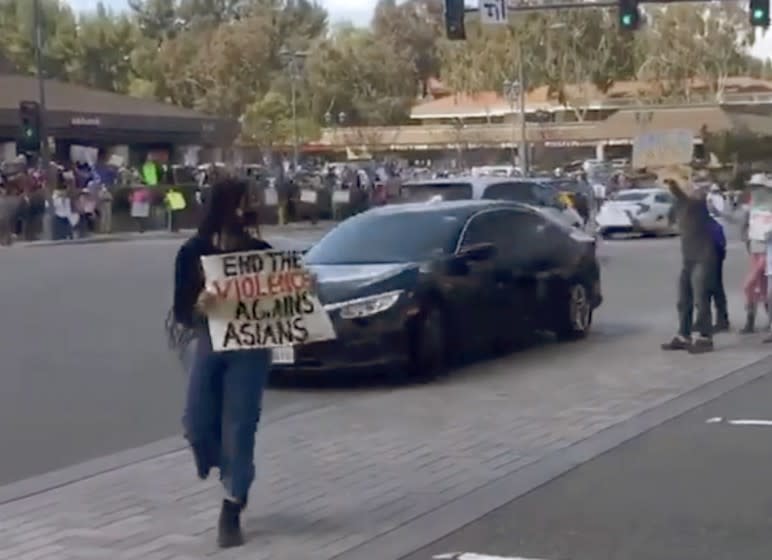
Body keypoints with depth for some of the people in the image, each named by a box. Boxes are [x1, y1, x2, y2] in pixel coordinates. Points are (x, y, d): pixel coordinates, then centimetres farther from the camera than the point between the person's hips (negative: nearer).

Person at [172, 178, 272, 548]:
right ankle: (232, 474, 38)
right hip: (208, 345, 1)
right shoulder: (193, 252, -3)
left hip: (250, 350, -1)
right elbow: (181, 313, -3)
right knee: (198, 425, 3)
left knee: (239, 428, -1)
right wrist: (198, 306, -26)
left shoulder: (260, 251, -1)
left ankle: (231, 513, 9)